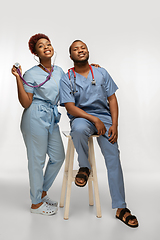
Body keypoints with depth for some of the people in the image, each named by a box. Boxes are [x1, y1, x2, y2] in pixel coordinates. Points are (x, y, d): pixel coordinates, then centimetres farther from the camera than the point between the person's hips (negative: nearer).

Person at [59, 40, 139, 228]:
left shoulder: (101, 73, 10)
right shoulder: (67, 79, 2)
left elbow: (112, 99, 7)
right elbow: (70, 107, -8)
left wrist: (114, 125, -5)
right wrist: (94, 120, -19)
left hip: (104, 117, 2)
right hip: (81, 117, -2)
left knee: (113, 158, -8)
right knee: (79, 129, -38)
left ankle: (120, 207, 5)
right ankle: (84, 167, -8)